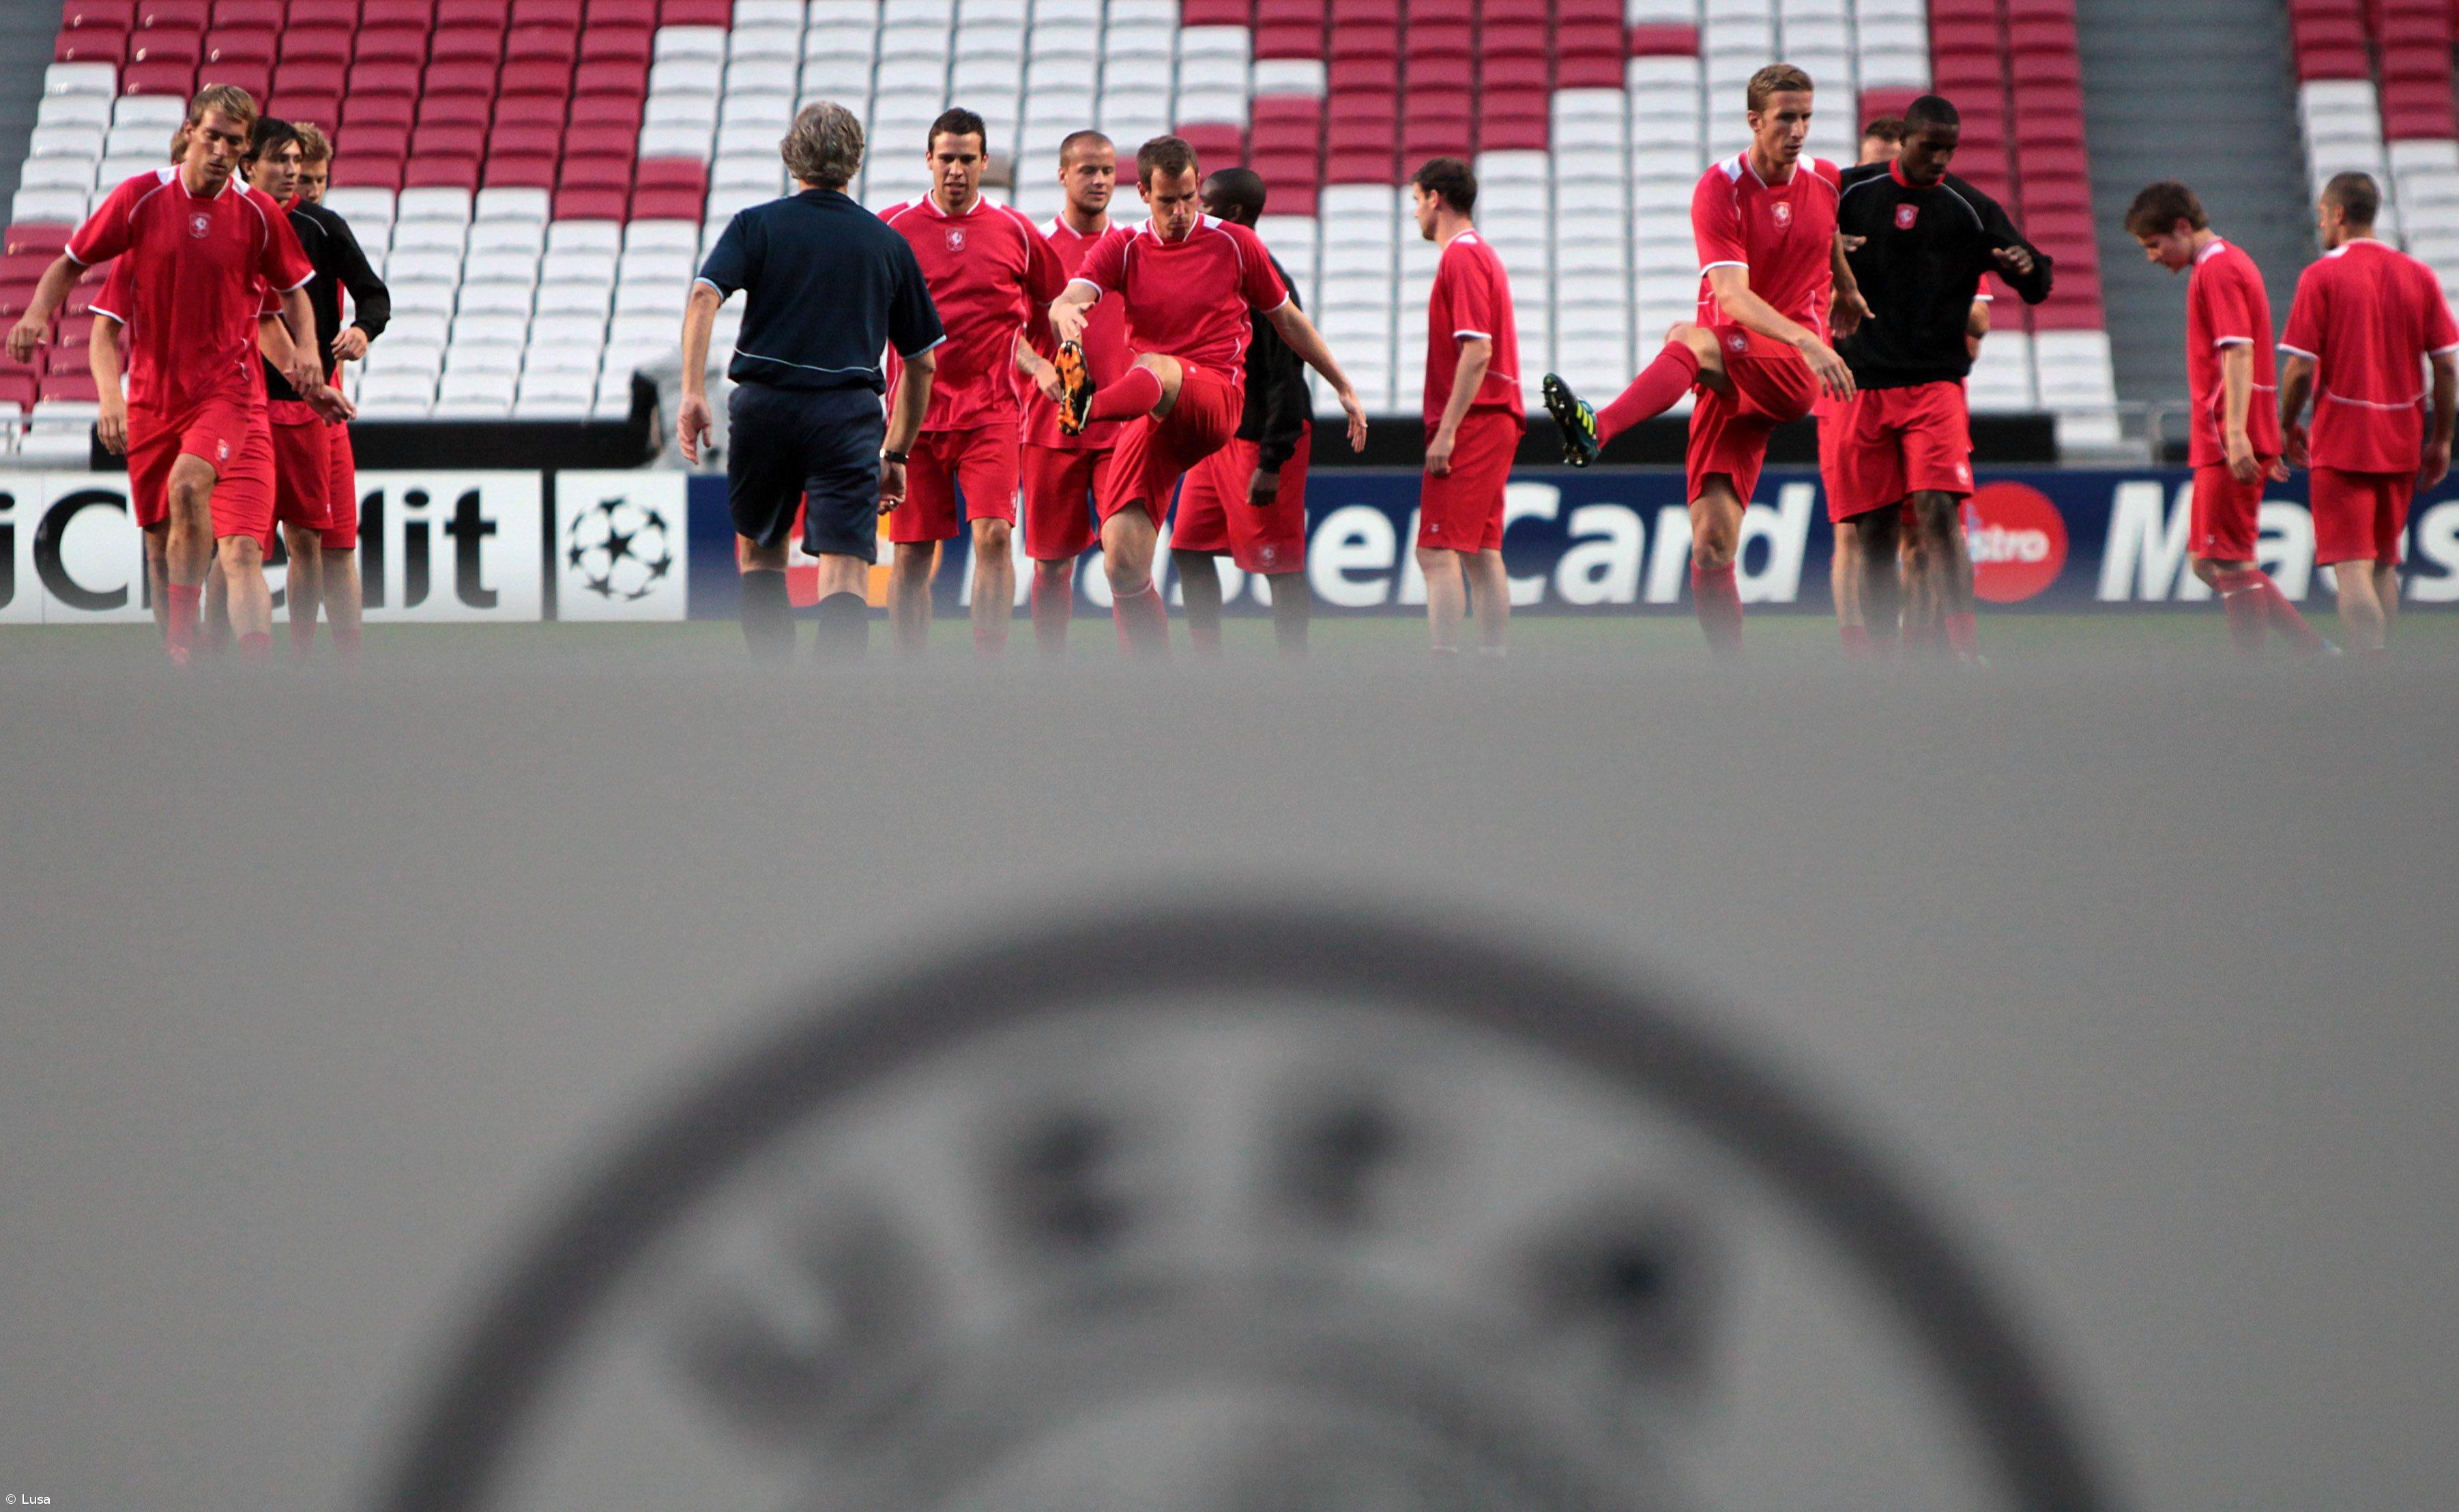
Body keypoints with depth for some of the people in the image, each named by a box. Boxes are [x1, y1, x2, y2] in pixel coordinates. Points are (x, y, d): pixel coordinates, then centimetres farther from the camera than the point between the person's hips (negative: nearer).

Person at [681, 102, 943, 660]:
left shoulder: (755, 225, 8)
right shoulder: (888, 243, 13)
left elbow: (704, 296, -11)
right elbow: (922, 362, 16)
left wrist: (693, 392, -17)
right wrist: (896, 454, 24)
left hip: (764, 405, 1)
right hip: (849, 414, -1)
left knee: (758, 549, 23)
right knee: (844, 569, -8)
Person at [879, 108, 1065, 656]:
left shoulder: (1015, 231, 5)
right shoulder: (893, 227, 3)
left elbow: (1057, 306, 16)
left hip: (990, 411, 0)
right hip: (915, 412, 1)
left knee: (993, 534, -14)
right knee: (912, 551, 1)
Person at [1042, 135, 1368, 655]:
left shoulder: (1235, 244, 9)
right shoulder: (1122, 248, 10)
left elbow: (1289, 321, 20)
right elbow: (1069, 299, -8)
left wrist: (1344, 389, 23)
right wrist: (1064, 312, -34)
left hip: (1215, 402, -3)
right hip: (1152, 418, 3)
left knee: (1154, 369, -40)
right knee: (1123, 566, -10)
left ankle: (1088, 406, -74)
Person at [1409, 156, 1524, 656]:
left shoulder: (1461, 257, -11)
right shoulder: (1479, 254, 19)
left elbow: (1476, 351, -20)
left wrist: (1447, 430, -21)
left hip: (1471, 423, -10)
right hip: (1496, 418, 10)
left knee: (1438, 552, -13)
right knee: (1483, 554, 9)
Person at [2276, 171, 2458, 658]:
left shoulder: (2321, 277, -8)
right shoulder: (2419, 276, 5)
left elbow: (2301, 368, -11)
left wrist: (2288, 425, 5)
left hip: (2340, 443, -5)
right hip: (2401, 445, 5)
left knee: (2353, 569, -7)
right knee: (2384, 566, 17)